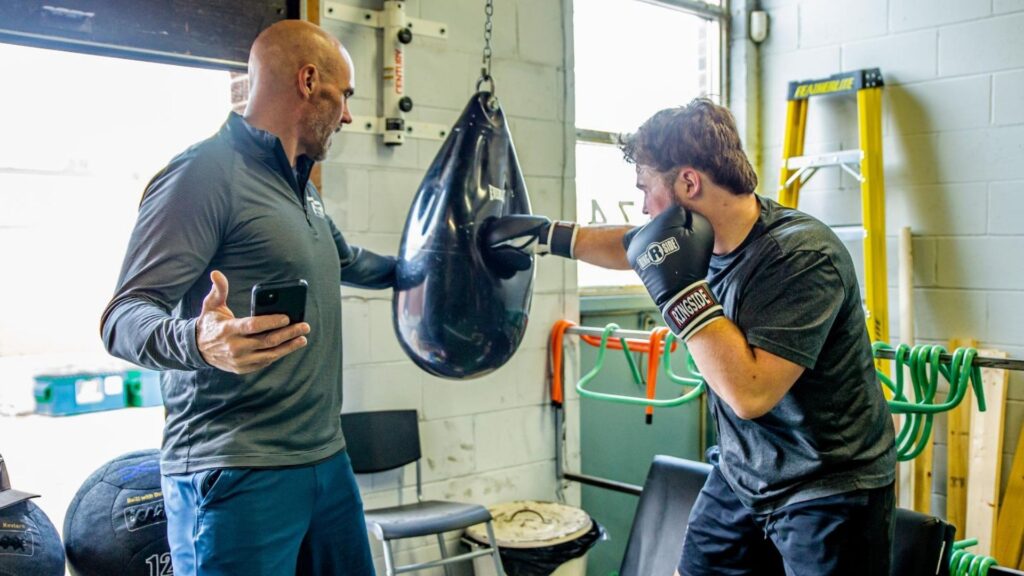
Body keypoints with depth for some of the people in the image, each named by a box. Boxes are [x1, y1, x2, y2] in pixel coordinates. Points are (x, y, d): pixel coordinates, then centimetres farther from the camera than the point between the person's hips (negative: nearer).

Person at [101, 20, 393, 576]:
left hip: (327, 461, 9)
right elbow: (124, 316, -17)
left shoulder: (302, 186, 16)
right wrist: (197, 341, -37)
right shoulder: (206, 173, -13)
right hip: (240, 477, -8)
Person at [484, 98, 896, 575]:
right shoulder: (697, 235, -6)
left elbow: (749, 394, -33)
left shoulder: (803, 256, -27)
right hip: (741, 474, 7)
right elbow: (630, 247, 17)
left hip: (829, 489, -7)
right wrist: (545, 235, 20)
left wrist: (679, 287, -30)